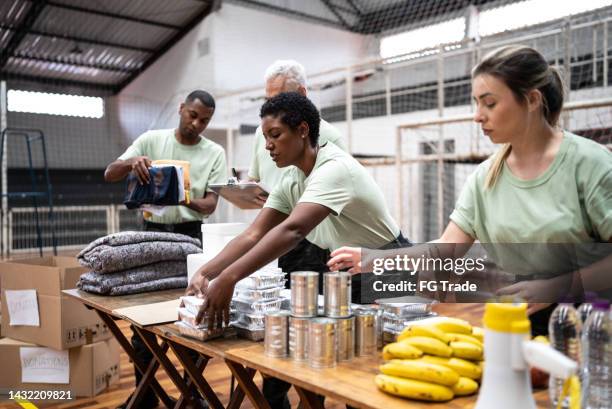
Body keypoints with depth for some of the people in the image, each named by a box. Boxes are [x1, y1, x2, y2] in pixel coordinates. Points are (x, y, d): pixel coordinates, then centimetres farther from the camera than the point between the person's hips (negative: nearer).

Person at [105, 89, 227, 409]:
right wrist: (131, 161, -25)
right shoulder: (151, 139, 1)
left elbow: (211, 204, -4)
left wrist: (189, 201, -27)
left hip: (189, 233, 0)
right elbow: (109, 175, -3)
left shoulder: (215, 152, 0)